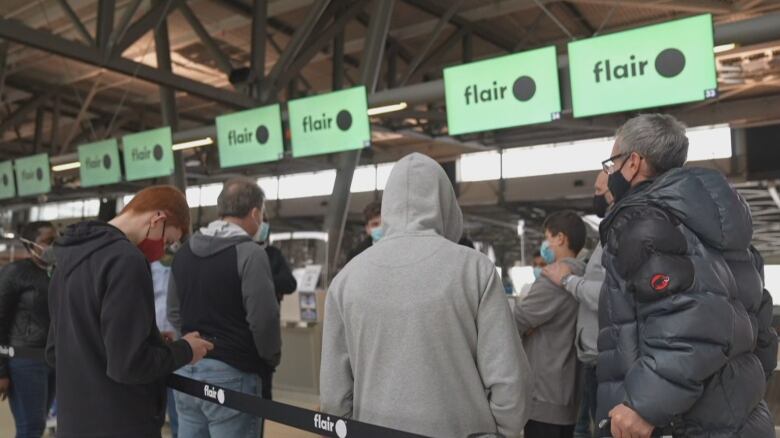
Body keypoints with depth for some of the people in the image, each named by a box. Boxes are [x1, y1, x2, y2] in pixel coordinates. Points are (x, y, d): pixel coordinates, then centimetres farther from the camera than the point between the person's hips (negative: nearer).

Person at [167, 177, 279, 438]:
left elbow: (174, 313, 16)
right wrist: (271, 359, 0)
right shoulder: (249, 252, -13)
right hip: (231, 374, -7)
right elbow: (263, 320, -17)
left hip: (186, 370, 7)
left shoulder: (184, 252, 10)